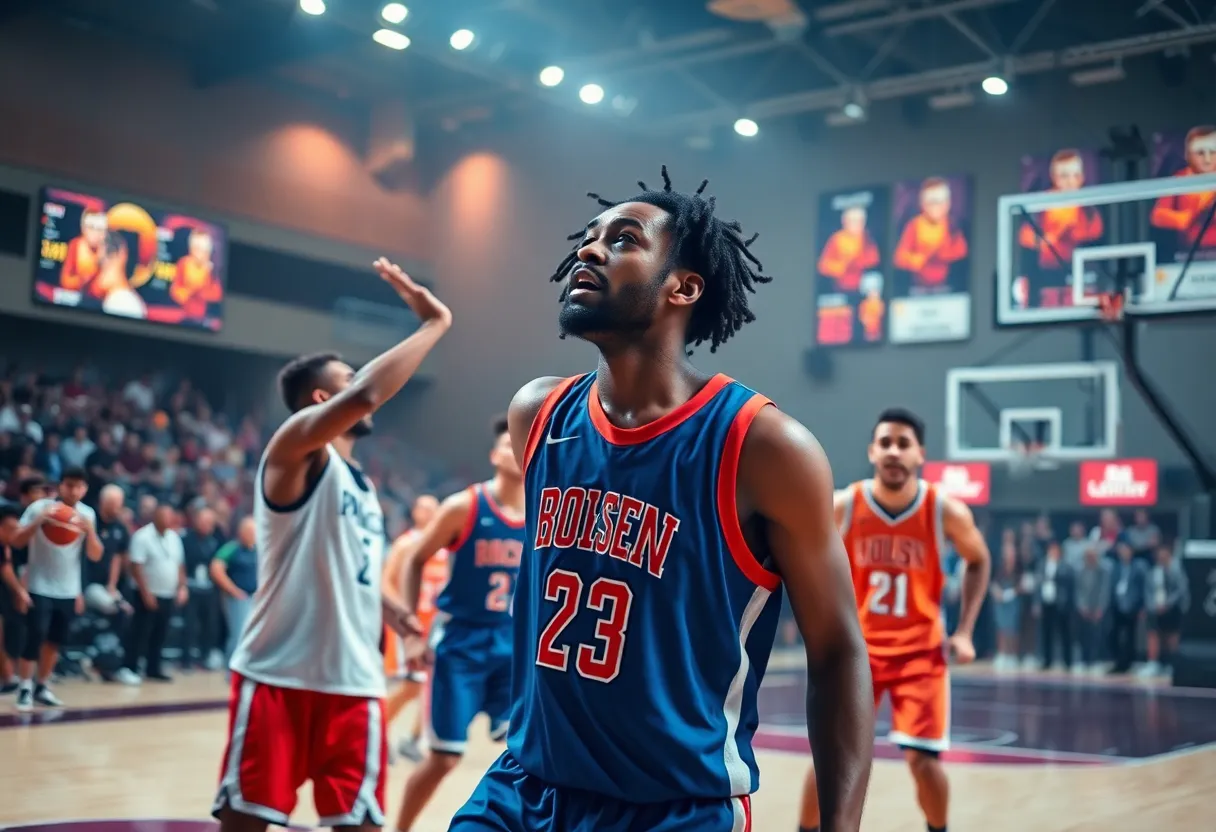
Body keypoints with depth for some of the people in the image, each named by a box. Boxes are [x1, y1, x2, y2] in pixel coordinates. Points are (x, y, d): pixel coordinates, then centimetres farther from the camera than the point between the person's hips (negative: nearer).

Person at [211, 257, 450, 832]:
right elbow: (366, 396, -28)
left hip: (354, 683, 7)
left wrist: (400, 617, 14)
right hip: (278, 676, -7)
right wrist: (434, 324, -21)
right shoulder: (295, 448, -7)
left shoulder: (361, 484, 19)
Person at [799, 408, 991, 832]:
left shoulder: (948, 512, -14)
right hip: (857, 647, 1)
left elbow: (978, 562, 6)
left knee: (923, 759, -6)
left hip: (921, 649, -1)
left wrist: (964, 632, -2)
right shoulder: (842, 507, -14)